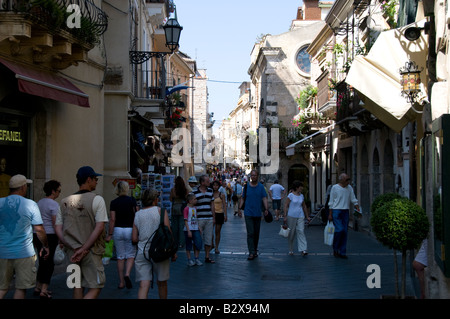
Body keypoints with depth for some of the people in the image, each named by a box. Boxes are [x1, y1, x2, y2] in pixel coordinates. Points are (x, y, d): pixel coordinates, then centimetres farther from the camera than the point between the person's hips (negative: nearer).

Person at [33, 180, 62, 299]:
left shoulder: (39, 203, 12)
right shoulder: (54, 204, -12)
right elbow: (56, 224, -16)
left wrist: (34, 239, 21)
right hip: (49, 235, -8)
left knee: (42, 262, 17)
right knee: (49, 263, 0)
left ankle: (38, 288, 22)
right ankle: (44, 290, -2)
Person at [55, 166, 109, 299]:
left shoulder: (65, 202, 7)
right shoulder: (96, 199, -7)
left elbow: (58, 228, 1)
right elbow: (99, 227, -16)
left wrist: (74, 248, -5)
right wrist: (84, 249, -14)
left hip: (72, 252, 5)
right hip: (91, 251, -5)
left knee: (77, 286, 16)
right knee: (95, 287, 0)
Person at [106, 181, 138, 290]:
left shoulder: (114, 203, -2)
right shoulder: (132, 200, -4)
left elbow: (112, 219, -5)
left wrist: (109, 234, 0)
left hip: (118, 230, 1)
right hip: (130, 230, -1)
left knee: (120, 256, 9)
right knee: (130, 255, 9)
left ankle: (121, 282, 11)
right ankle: (127, 274, -15)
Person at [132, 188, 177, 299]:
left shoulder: (137, 215, 8)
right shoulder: (160, 211, -2)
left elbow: (134, 238, 7)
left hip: (142, 253, 2)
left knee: (144, 285, -4)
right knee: (161, 283, 15)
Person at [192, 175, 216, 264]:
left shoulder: (210, 191, 10)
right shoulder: (194, 192, -6)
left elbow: (212, 205, 14)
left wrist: (214, 218, 11)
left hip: (209, 219, 5)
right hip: (199, 219, -5)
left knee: (209, 239, 7)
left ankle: (207, 257, 15)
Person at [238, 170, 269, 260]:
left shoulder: (261, 187, 2)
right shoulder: (246, 186, 2)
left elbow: (264, 198, -4)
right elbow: (243, 198, 8)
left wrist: (266, 209, -16)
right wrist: (240, 208, 0)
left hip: (258, 213, 2)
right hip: (248, 213, -1)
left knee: (256, 233, 11)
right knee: (250, 233, -9)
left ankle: (255, 250, 26)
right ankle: (251, 253, -11)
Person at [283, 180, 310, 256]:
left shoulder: (301, 196, 10)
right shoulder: (291, 195, -5)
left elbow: (304, 206, 20)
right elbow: (286, 206, -5)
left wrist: (307, 216, 21)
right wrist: (285, 216, -10)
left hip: (300, 216, 4)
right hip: (291, 216, -3)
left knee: (301, 231, -9)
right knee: (291, 233, 5)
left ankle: (303, 250, -14)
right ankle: (291, 250, 18)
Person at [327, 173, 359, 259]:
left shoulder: (349, 188, 9)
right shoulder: (335, 187, -3)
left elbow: (354, 200, 10)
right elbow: (331, 202, -1)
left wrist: (358, 210, -3)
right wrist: (330, 214, -3)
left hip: (346, 212, 5)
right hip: (336, 211, -4)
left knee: (345, 231, 3)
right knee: (339, 230, -15)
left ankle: (342, 252, 9)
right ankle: (335, 249, 4)